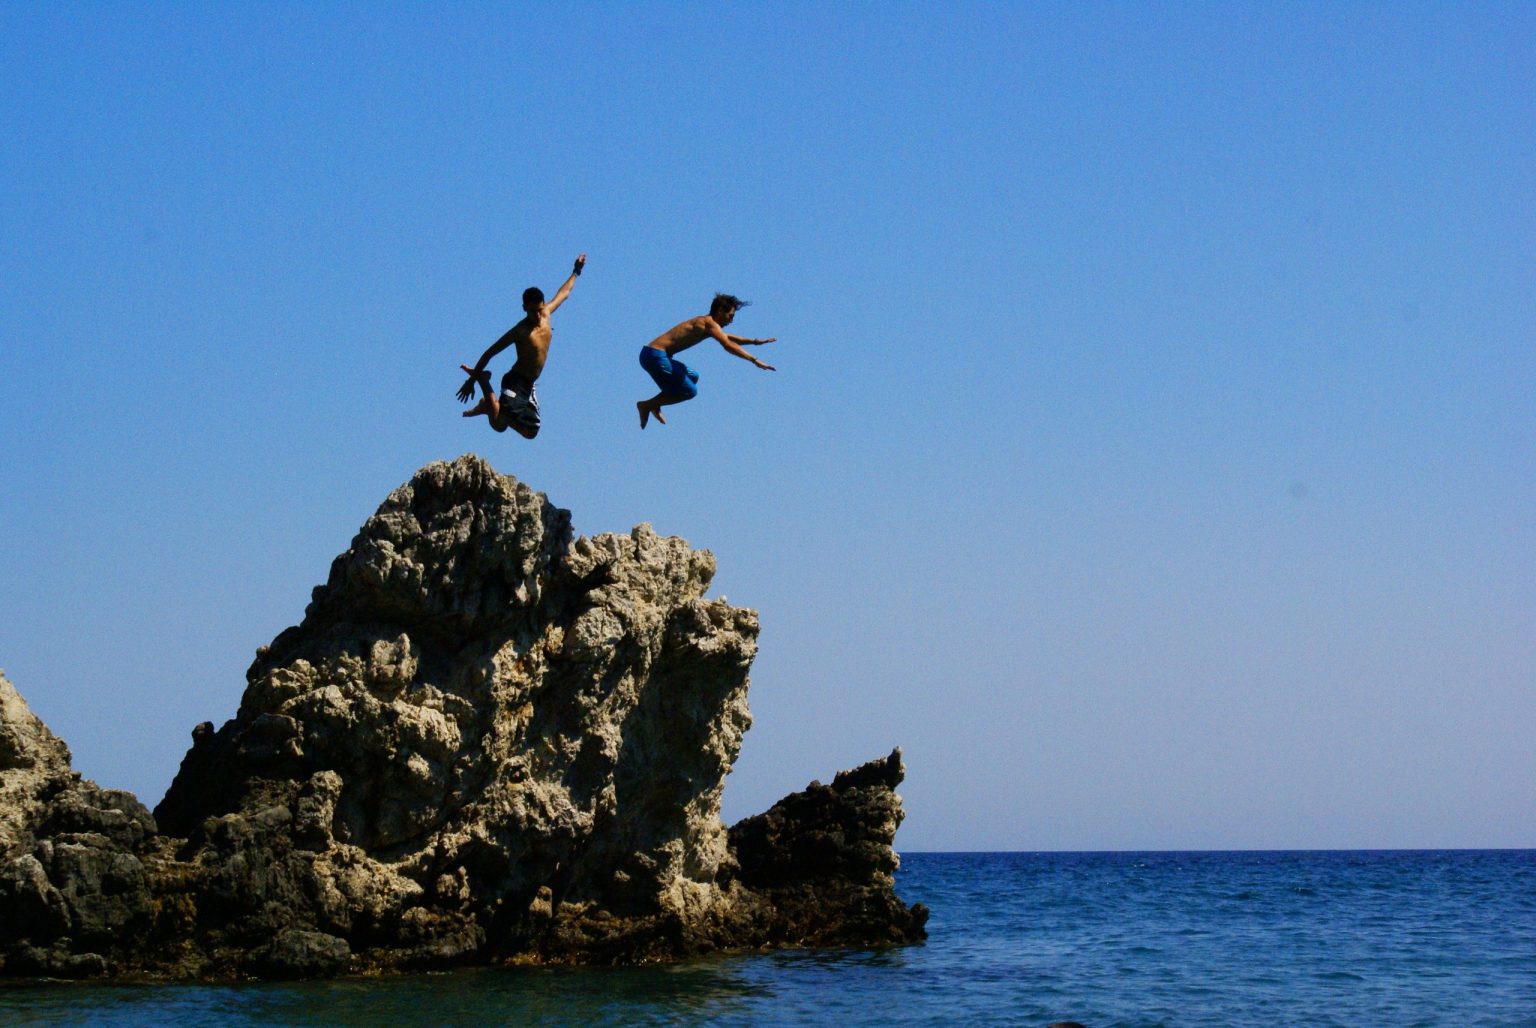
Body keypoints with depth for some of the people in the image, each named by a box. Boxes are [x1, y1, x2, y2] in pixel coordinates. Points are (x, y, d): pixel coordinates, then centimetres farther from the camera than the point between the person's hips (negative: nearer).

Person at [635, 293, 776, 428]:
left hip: (656, 355, 10)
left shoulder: (706, 323, 19)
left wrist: (754, 341, 28)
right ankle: (647, 405, -3)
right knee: (690, 391, -8)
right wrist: (754, 360, -24)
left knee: (693, 377, 25)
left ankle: (654, 405, 13)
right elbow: (728, 345, -23)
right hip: (655, 356, -10)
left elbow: (727, 338, 35)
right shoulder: (709, 323, -12)